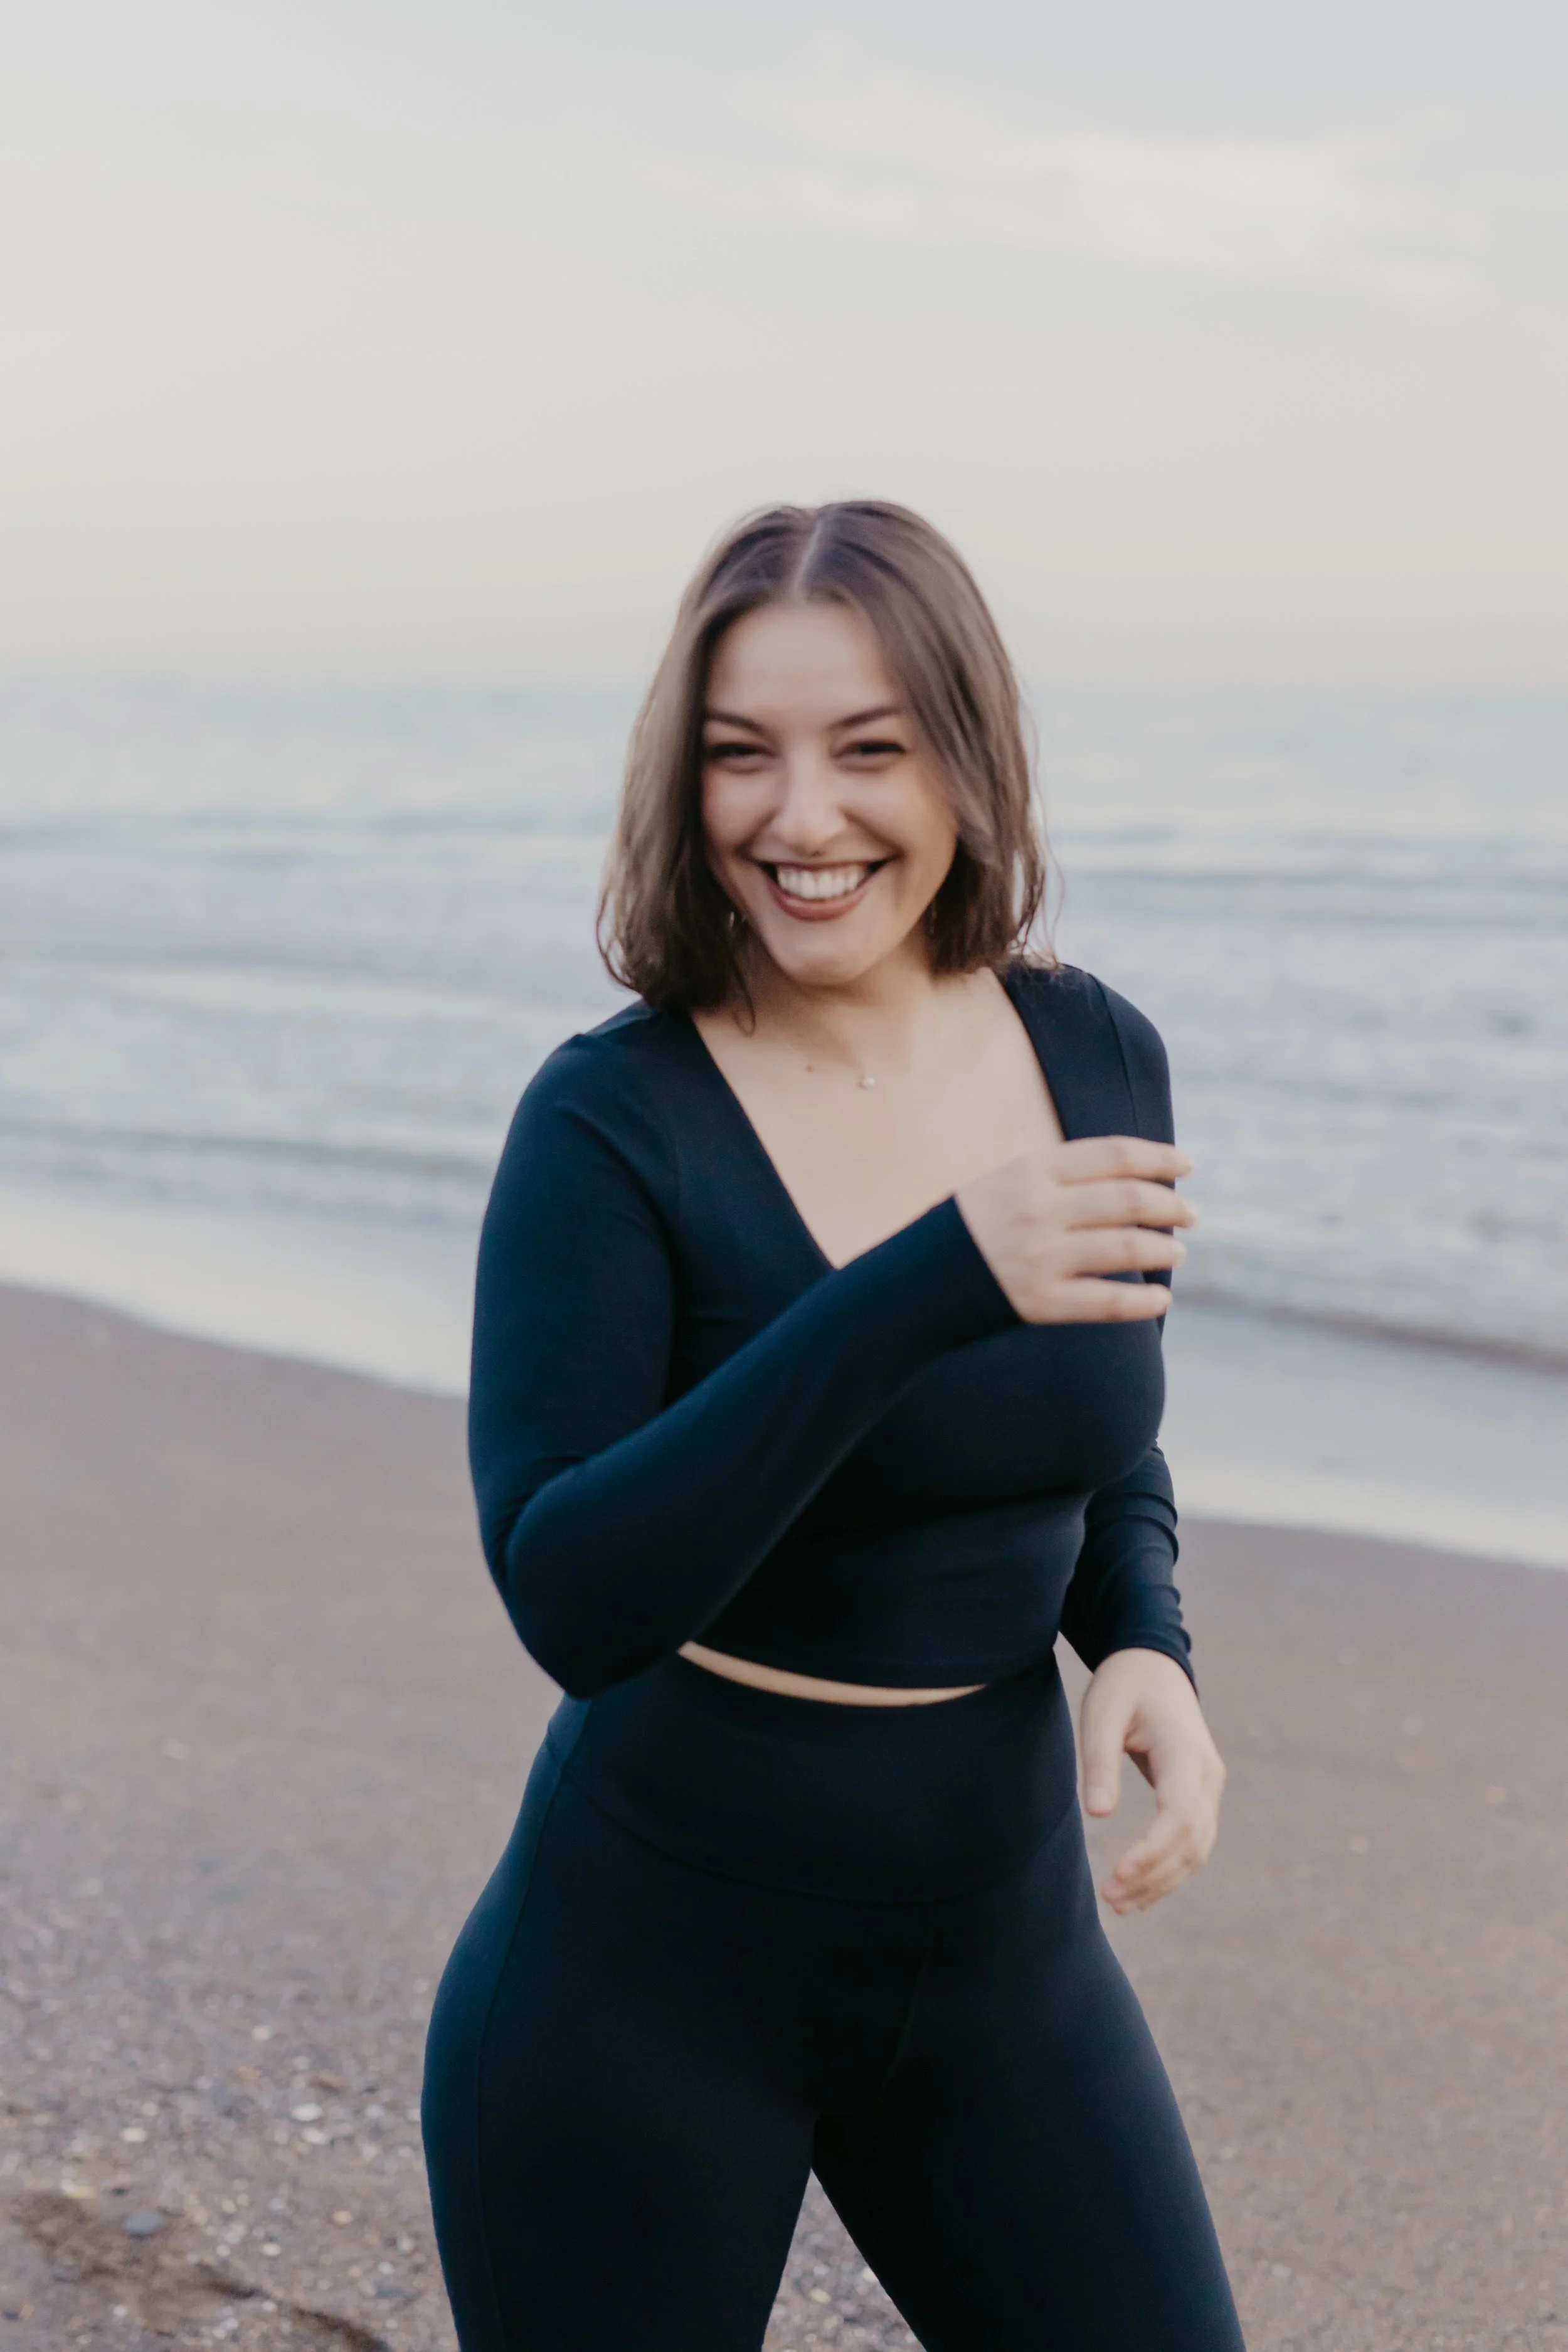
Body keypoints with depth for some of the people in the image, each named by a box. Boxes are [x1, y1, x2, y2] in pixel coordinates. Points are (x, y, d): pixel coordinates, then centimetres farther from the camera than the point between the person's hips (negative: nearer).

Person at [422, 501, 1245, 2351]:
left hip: (1004, 1951, 4)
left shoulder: (1097, 1057, -2)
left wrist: (1147, 1647, -8)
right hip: (651, 1975, -4)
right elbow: (570, 1600, -27)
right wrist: (932, 1286, -34)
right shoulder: (613, 1125, -16)